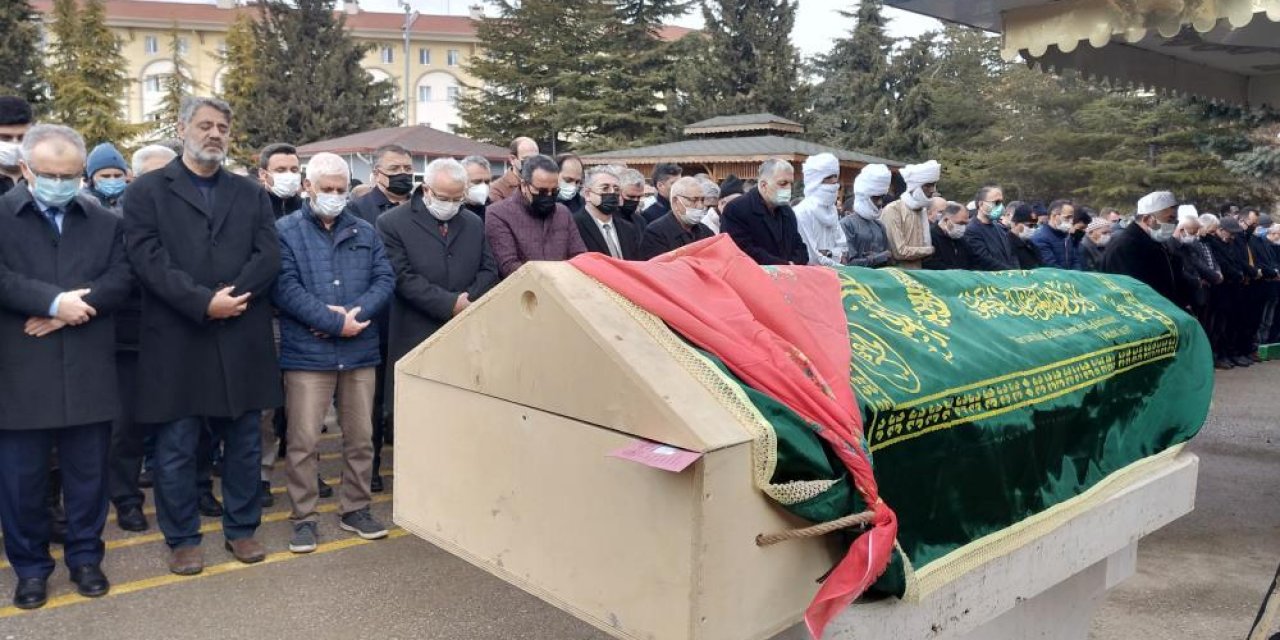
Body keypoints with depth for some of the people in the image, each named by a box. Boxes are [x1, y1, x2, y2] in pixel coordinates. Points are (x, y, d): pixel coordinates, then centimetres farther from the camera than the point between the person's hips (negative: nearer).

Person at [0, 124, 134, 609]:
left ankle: (85, 556, 26)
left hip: (88, 372, 2)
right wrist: (54, 301, -19)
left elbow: (120, 280, -2)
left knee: (88, 472, 10)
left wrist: (70, 308, -15)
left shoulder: (106, 222, 9)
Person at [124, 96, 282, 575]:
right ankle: (182, 538, 22)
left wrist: (231, 297, -14)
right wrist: (204, 302, -18)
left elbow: (268, 257, 0)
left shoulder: (251, 194, 12)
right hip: (176, 342, -2)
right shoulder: (147, 191, 4)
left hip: (242, 341, 3)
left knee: (243, 443, 11)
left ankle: (241, 529, 26)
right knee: (176, 450, 6)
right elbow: (148, 259, -9)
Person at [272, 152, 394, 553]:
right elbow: (285, 288, -11)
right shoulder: (284, 231, 0)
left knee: (360, 437, 11)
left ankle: (356, 509, 25)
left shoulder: (365, 232, 12)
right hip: (307, 353, -4)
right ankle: (303, 517, 14)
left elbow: (385, 279, 3)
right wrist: (336, 323, -16)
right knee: (303, 441, 0)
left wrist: (354, 314, -14)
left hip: (360, 352, 4)